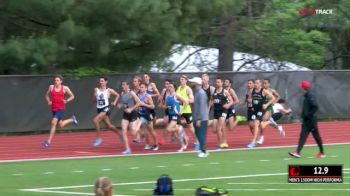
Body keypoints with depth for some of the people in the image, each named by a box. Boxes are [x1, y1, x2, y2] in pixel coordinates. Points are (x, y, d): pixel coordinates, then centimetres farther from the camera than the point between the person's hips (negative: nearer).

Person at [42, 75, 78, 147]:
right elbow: (47, 95, 17)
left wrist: (67, 101, -9)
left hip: (61, 109, -5)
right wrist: (49, 101, -2)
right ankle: (71, 120, 45)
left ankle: (49, 141, -19)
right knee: (60, 125, 14)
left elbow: (72, 96, 8)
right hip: (54, 108, 5)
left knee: (53, 122, -20)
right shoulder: (51, 87, 4)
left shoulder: (65, 88, -2)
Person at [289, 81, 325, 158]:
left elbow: (315, 107, -25)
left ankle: (322, 153, 13)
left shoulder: (311, 96, -15)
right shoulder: (307, 96, 13)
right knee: (303, 135, 0)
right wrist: (303, 115, 11)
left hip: (311, 120, -9)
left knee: (316, 136, 2)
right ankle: (298, 152, -7)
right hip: (306, 120, 9)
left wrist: (309, 115, -21)